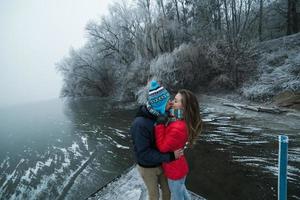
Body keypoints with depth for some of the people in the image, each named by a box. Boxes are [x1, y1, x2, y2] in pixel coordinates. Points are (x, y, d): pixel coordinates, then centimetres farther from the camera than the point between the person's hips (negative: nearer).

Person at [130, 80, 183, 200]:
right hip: (147, 167, -5)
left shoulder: (159, 116, -13)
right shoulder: (140, 124, -35)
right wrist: (170, 156, -31)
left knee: (167, 190, 23)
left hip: (160, 163, 6)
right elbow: (144, 154, -32)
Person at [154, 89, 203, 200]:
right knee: (181, 190, 34)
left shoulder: (178, 128, -37)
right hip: (178, 166, 8)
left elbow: (162, 147, -26)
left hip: (175, 169, -8)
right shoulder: (182, 121, -8)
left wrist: (160, 125, -28)